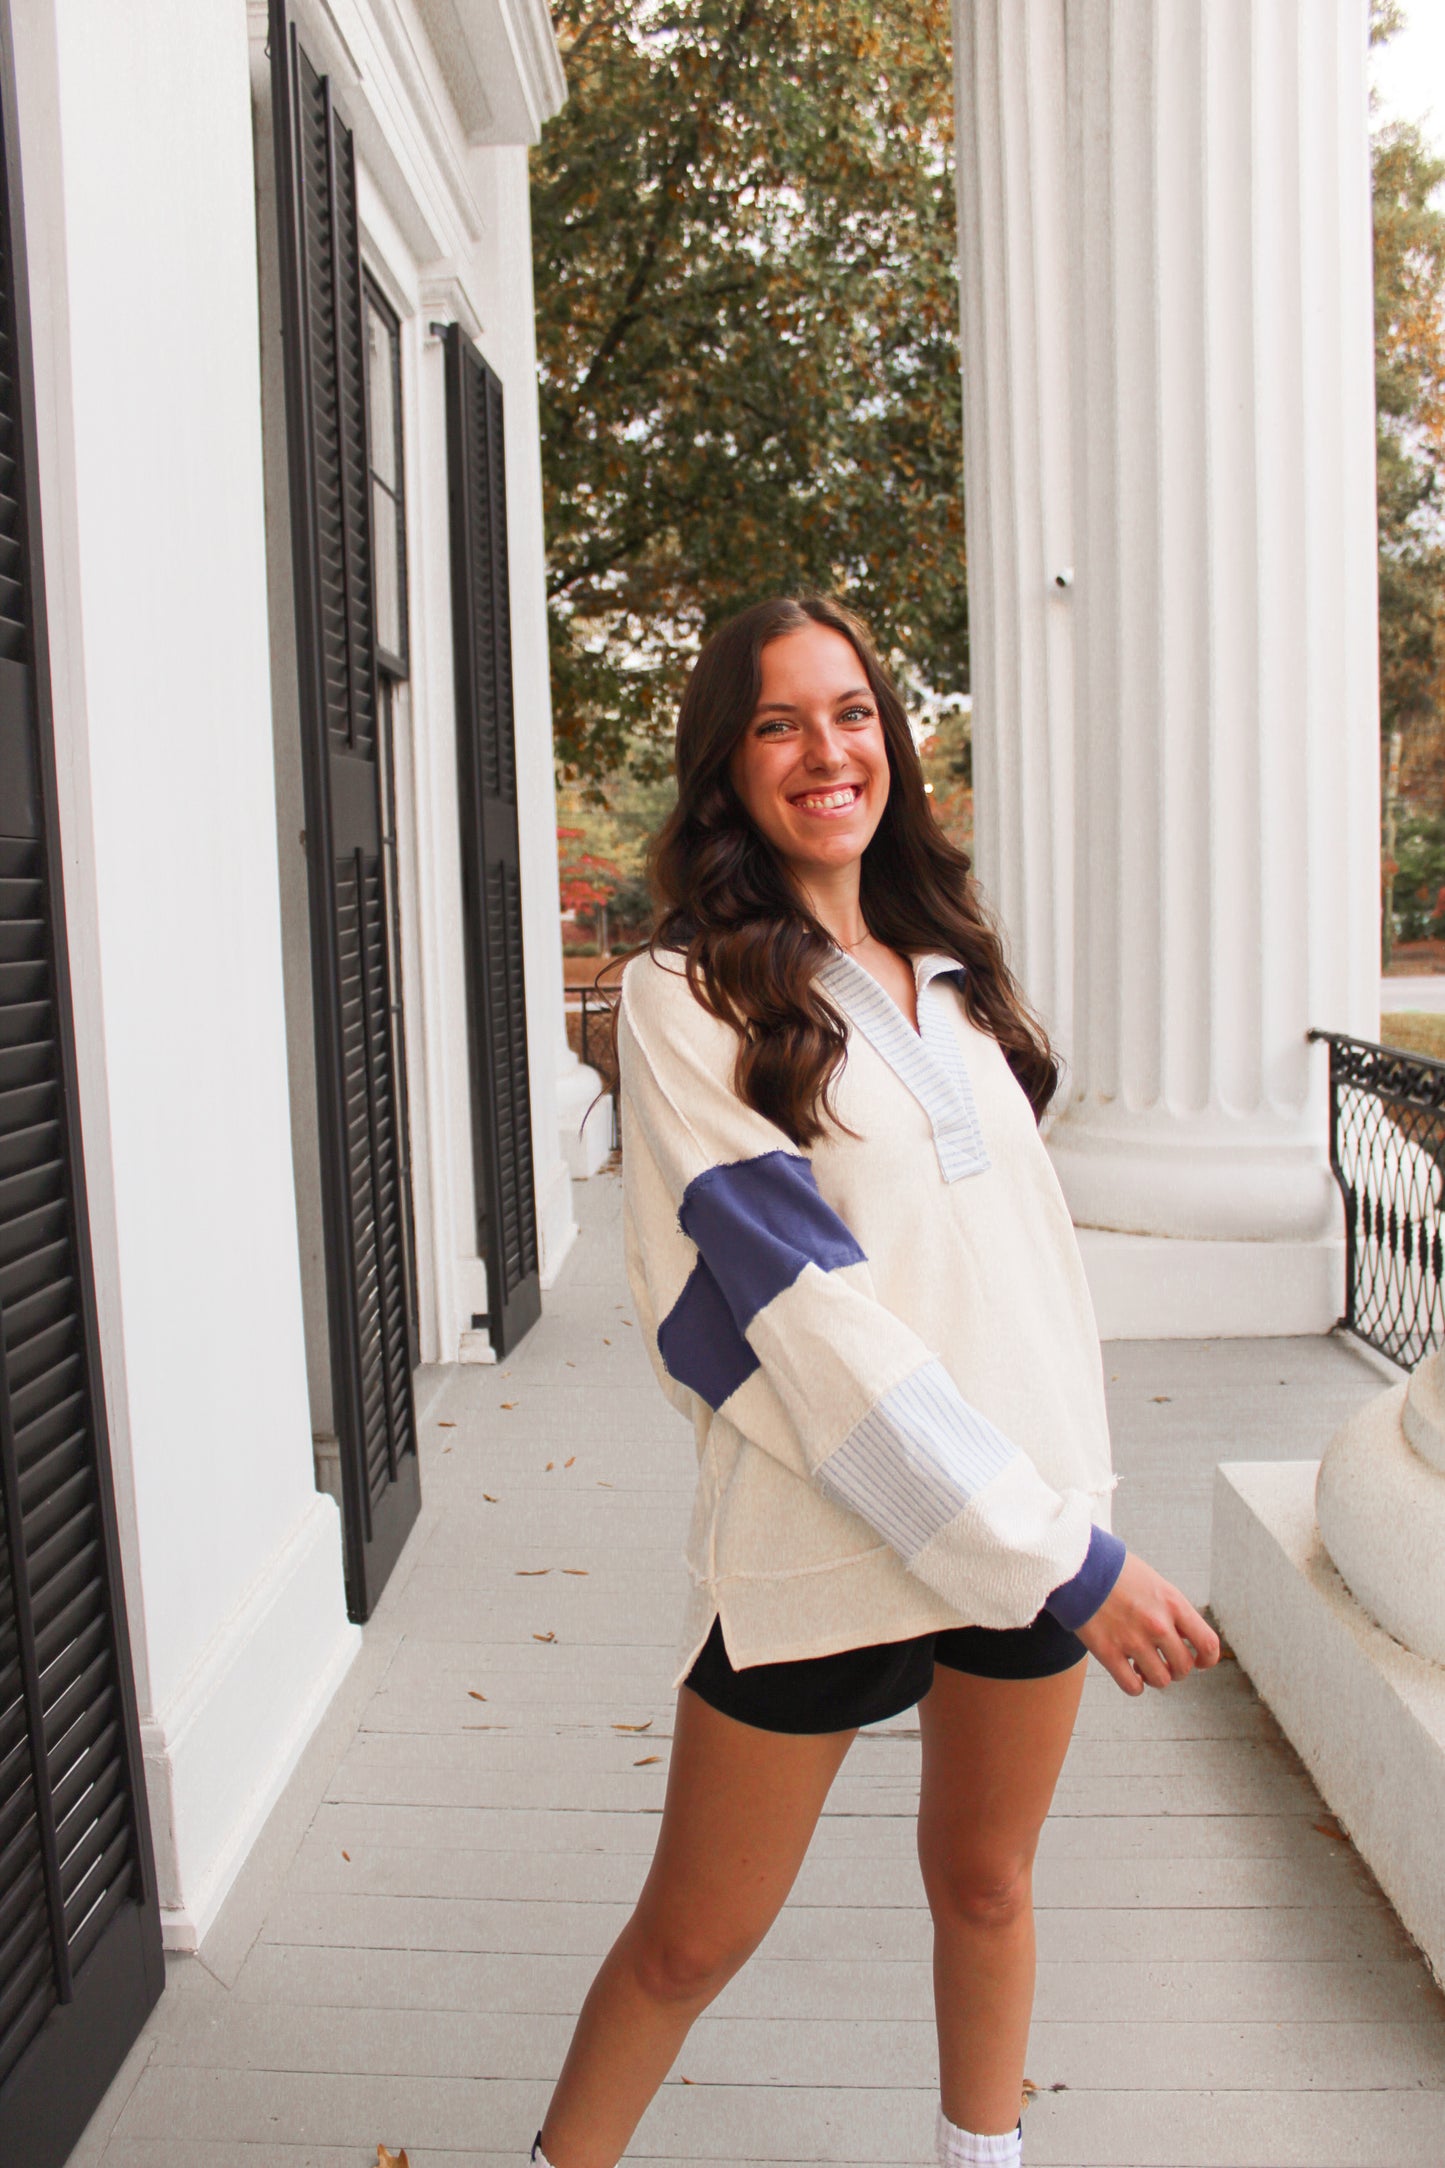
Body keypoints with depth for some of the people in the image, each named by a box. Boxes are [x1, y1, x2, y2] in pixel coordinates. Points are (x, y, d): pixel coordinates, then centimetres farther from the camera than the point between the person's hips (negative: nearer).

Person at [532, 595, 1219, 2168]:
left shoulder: (948, 963, 10)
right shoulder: (686, 993, -11)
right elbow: (800, 1301, -18)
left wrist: (1072, 1501, 13)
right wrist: (1058, 1552, -19)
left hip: (1040, 1506, 6)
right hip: (825, 1535, -5)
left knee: (984, 1880, 21)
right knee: (694, 1938, 9)